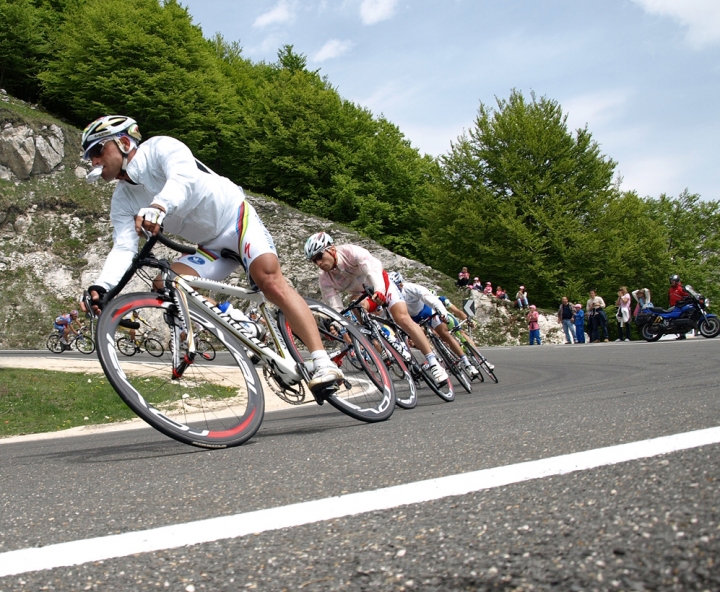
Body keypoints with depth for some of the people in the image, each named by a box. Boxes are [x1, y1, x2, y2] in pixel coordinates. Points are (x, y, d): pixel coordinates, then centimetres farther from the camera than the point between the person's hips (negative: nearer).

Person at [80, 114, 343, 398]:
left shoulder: (160, 147, -14)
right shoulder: (122, 201, 1)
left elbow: (184, 176, -36)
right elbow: (123, 247, -13)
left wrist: (158, 206, -58)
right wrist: (100, 287, -33)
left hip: (236, 218, -6)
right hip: (211, 247, 7)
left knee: (270, 281, -28)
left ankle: (323, 363, -32)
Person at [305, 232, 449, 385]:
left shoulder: (351, 252, -30)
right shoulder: (325, 280, -19)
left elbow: (373, 268, -45)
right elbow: (335, 308, -21)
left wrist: (379, 292, -62)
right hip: (363, 296, 6)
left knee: (402, 318, -23)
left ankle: (434, 363, -24)